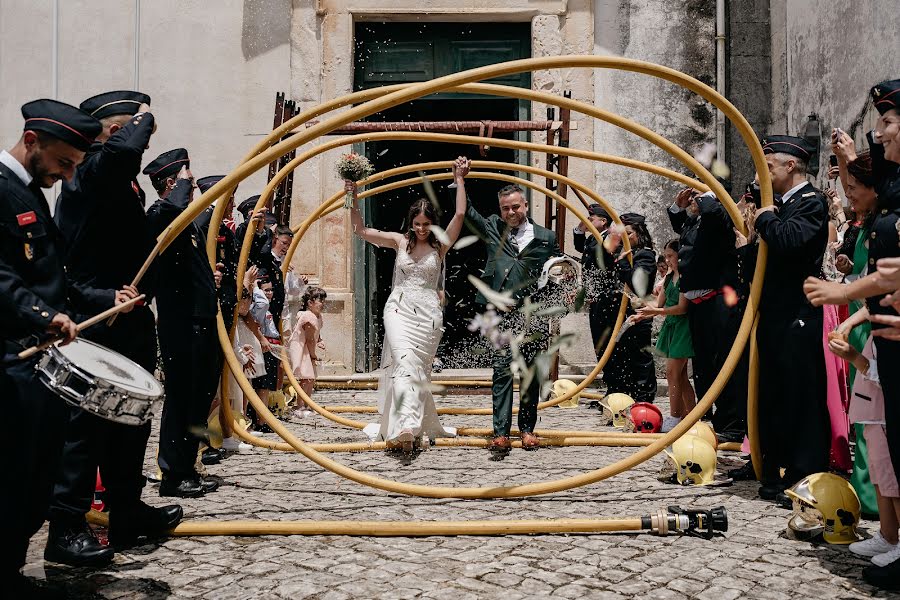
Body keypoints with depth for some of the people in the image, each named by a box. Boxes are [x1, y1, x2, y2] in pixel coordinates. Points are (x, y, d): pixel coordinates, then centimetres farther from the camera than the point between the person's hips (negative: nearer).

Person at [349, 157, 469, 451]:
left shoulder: (440, 245, 4)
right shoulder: (399, 241, 7)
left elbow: (459, 214, -6)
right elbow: (360, 230, 5)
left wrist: (460, 179, -4)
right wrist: (353, 200, -5)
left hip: (428, 313, 0)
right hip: (399, 309, 0)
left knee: (419, 368, 3)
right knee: (404, 360, -20)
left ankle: (417, 426, 13)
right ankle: (405, 425, -31)